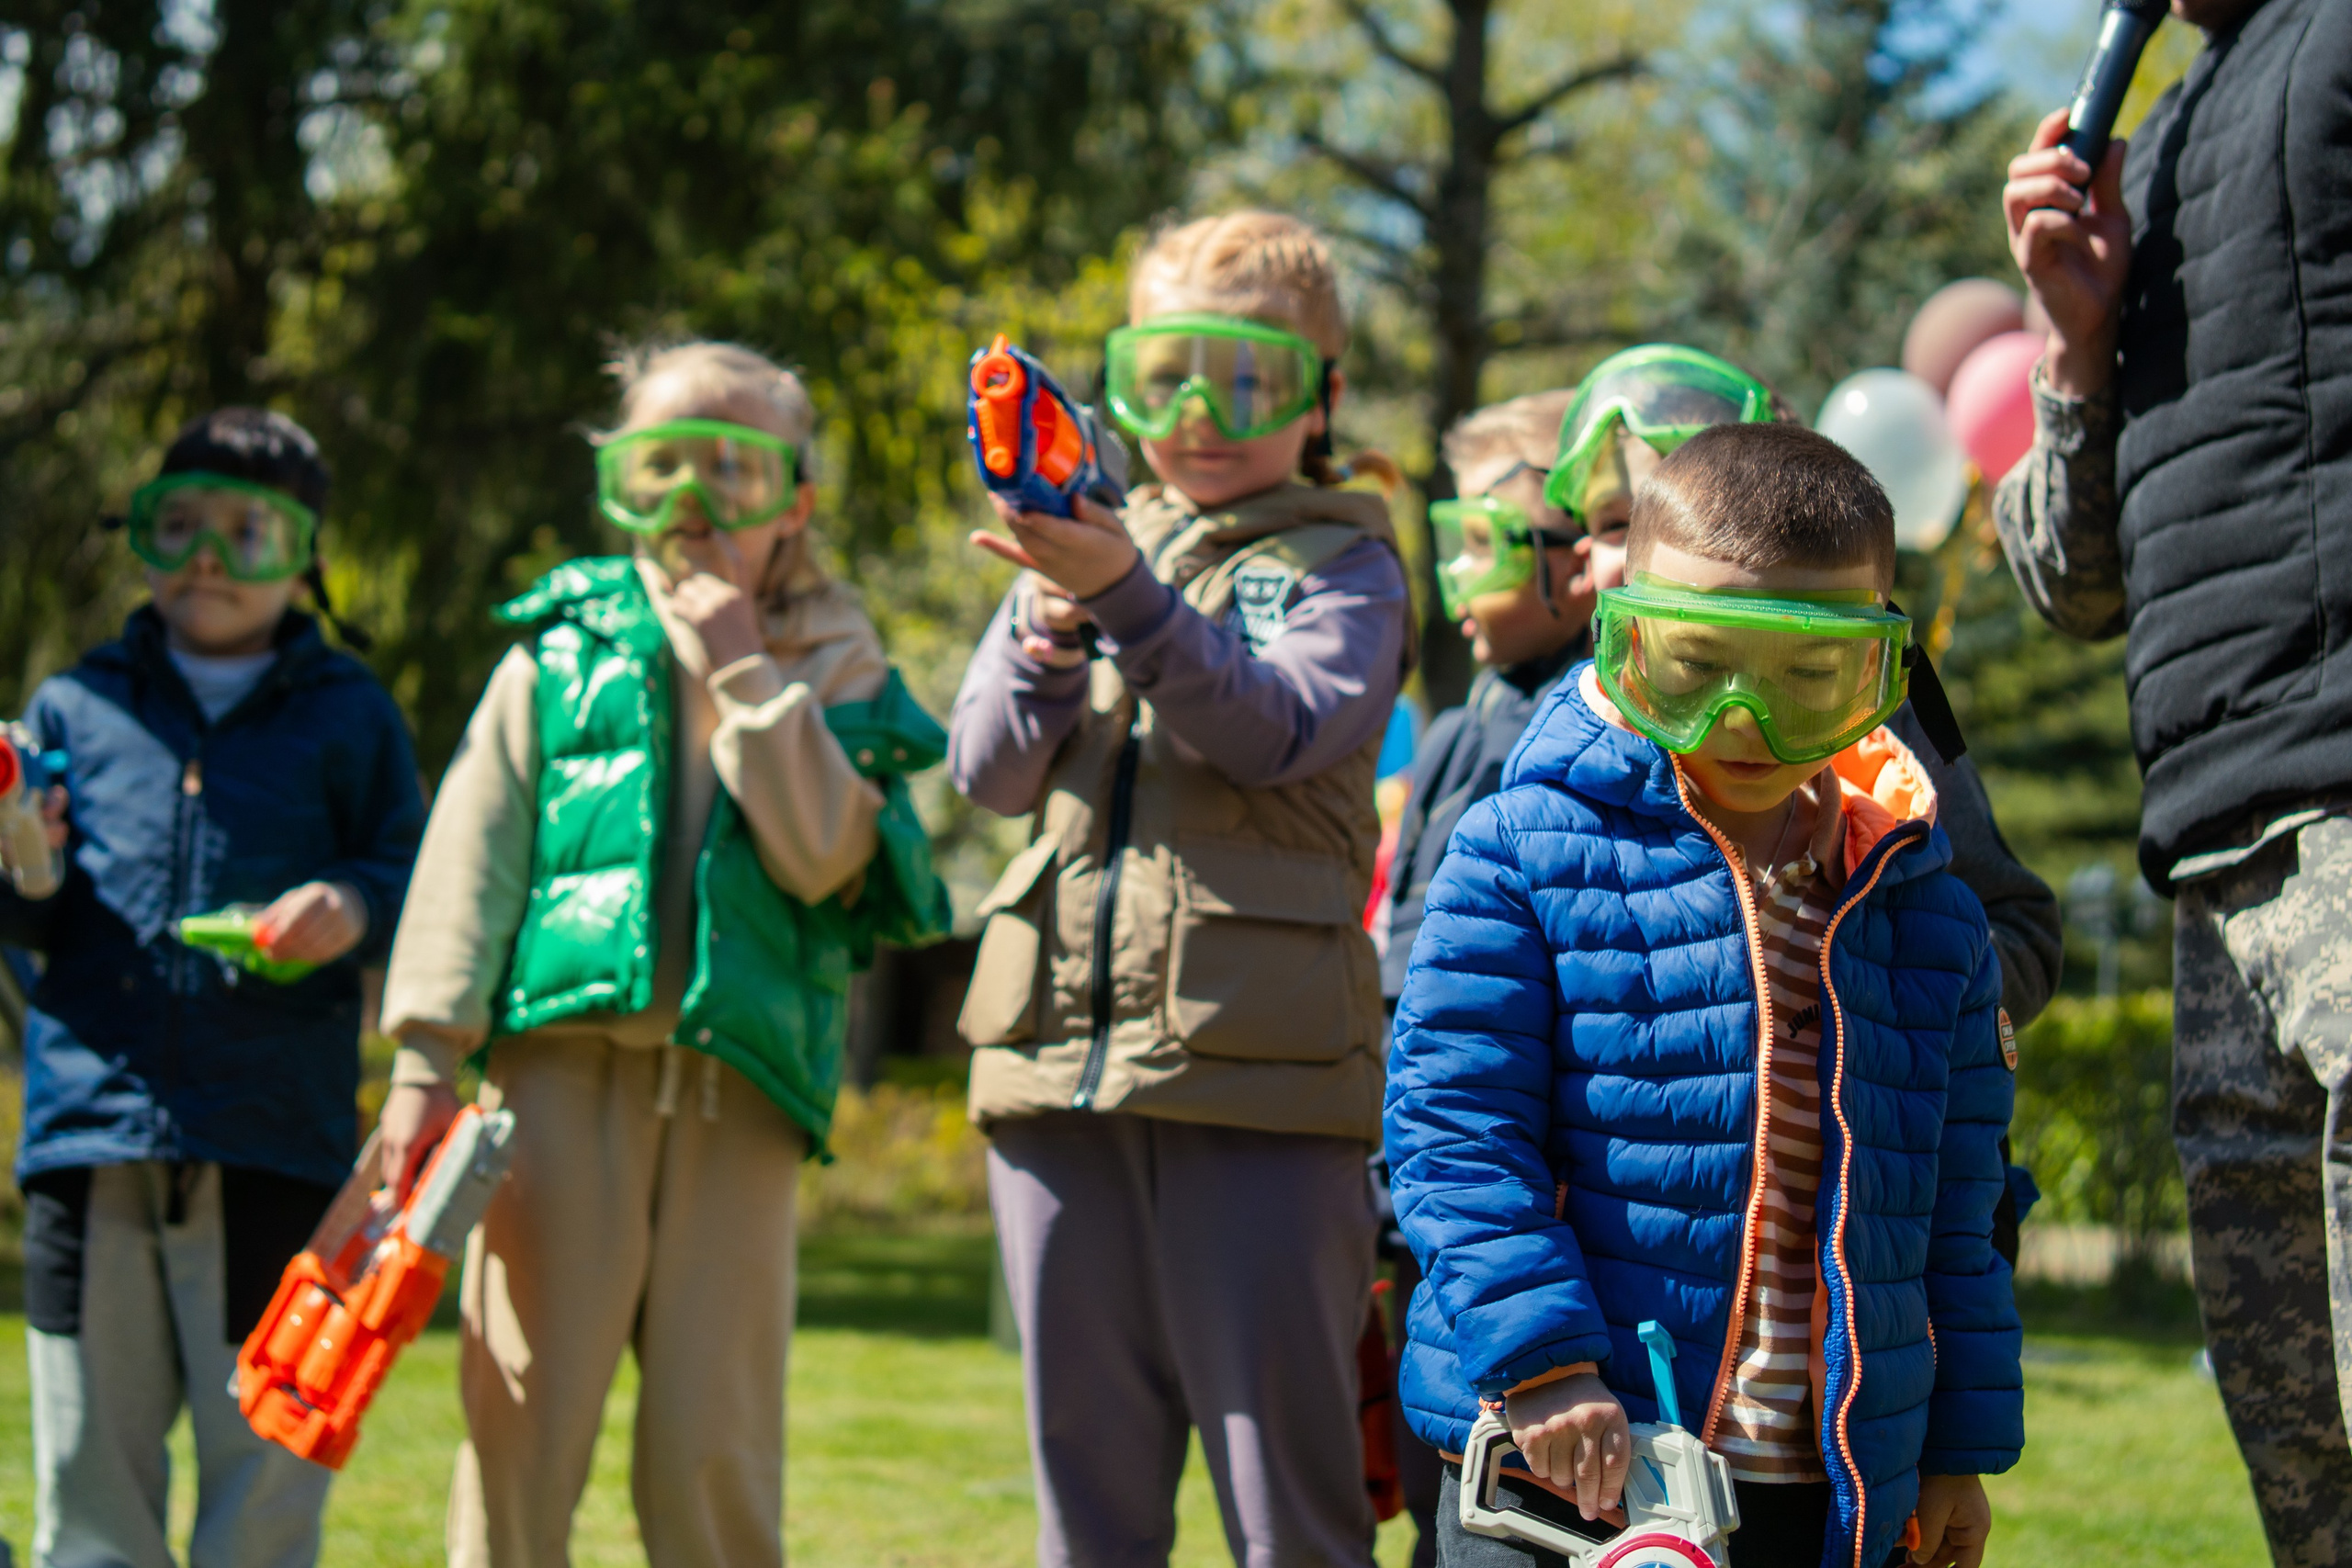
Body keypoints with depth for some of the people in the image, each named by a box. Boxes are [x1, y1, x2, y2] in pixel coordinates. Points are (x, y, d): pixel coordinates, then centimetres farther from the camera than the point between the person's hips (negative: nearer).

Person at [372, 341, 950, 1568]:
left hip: (735, 1084, 0)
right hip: (564, 1062, 0)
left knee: (714, 1445, 0)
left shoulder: (833, 669, 11)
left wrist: (746, 672, -6)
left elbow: (820, 856, -5)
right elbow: (473, 849, 7)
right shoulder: (563, 647, 11)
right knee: (523, 1415, -6)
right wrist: (426, 1054, -1)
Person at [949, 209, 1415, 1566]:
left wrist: (1130, 601, -27)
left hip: (1256, 1065, -5)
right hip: (1063, 1059, 5)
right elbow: (991, 769, 10)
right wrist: (1044, 636, -10)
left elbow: (1282, 728, -14)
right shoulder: (1089, 544, 18)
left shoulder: (1344, 566, 5)